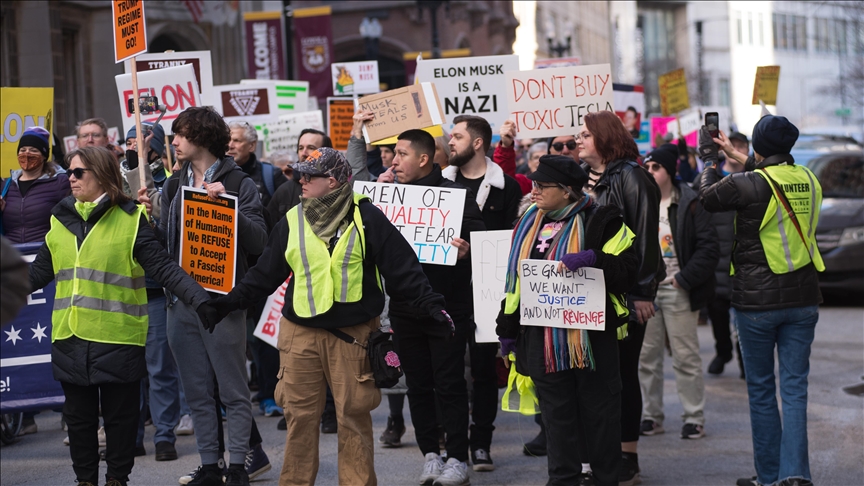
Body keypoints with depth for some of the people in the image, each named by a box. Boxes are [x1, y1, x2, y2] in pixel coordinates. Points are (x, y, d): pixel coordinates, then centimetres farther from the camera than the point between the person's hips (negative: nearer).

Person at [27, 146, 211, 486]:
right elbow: (37, 274, 16)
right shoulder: (60, 221, 11)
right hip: (70, 339, 5)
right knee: (78, 415, 11)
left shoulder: (130, 220, -5)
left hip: (117, 338, -4)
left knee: (119, 414, 6)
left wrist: (201, 302, -21)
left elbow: (165, 270, -10)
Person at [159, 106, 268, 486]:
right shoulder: (174, 186, 13)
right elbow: (164, 240, 14)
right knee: (197, 393, 10)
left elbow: (258, 242, -12)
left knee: (233, 391, 1)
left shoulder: (238, 183, -4)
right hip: (181, 299, 6)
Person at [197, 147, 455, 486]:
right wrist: (226, 304, 9)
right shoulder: (292, 221, 9)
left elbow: (402, 266, -4)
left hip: (353, 333, -3)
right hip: (301, 333, 3)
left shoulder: (366, 217, -2)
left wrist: (431, 305, -10)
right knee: (300, 414, 4)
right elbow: (264, 274, 13)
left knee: (353, 414, 2)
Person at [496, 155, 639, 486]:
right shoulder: (529, 222, 12)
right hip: (542, 337, 5)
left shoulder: (600, 221, -6)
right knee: (556, 412, 9)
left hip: (590, 332, -5)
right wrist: (508, 329, 14)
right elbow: (515, 281, 16)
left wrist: (591, 258, -28)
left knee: (598, 409, 5)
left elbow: (627, 270, -13)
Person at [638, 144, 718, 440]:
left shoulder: (689, 204, -5)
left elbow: (708, 246, -9)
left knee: (686, 356, -1)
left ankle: (694, 418, 6)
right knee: (646, 356, 8)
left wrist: (684, 279, -13)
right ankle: (651, 416, 17)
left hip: (677, 290, -5)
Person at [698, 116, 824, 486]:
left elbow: (708, 198, 2)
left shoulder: (751, 184, -14)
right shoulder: (809, 181, 2)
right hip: (803, 299, 4)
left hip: (757, 300, -4)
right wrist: (753, 166, 31)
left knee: (761, 389, 8)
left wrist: (709, 158, 16)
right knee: (794, 387, 5)